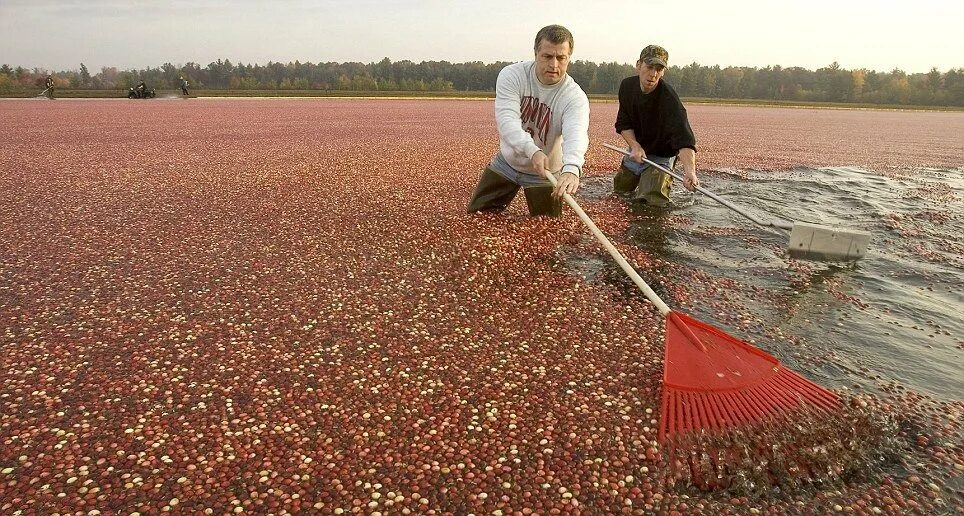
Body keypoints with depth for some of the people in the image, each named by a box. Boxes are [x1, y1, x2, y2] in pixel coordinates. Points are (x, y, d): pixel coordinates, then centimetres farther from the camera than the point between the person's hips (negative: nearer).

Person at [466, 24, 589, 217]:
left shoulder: (575, 97, -25)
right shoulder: (511, 75, -20)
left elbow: (576, 135, -44)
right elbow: (507, 120, -34)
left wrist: (571, 169, -67)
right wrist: (532, 151, -53)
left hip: (546, 174, -2)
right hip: (506, 163, 2)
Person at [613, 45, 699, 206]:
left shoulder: (669, 99, -31)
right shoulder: (627, 86, -12)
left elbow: (684, 139, -42)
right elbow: (623, 124, -5)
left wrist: (690, 171, -58)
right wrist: (635, 146, -25)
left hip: (660, 156, -5)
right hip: (636, 150, 5)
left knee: (651, 199, -18)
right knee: (619, 189, 17)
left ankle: (663, 180, 16)